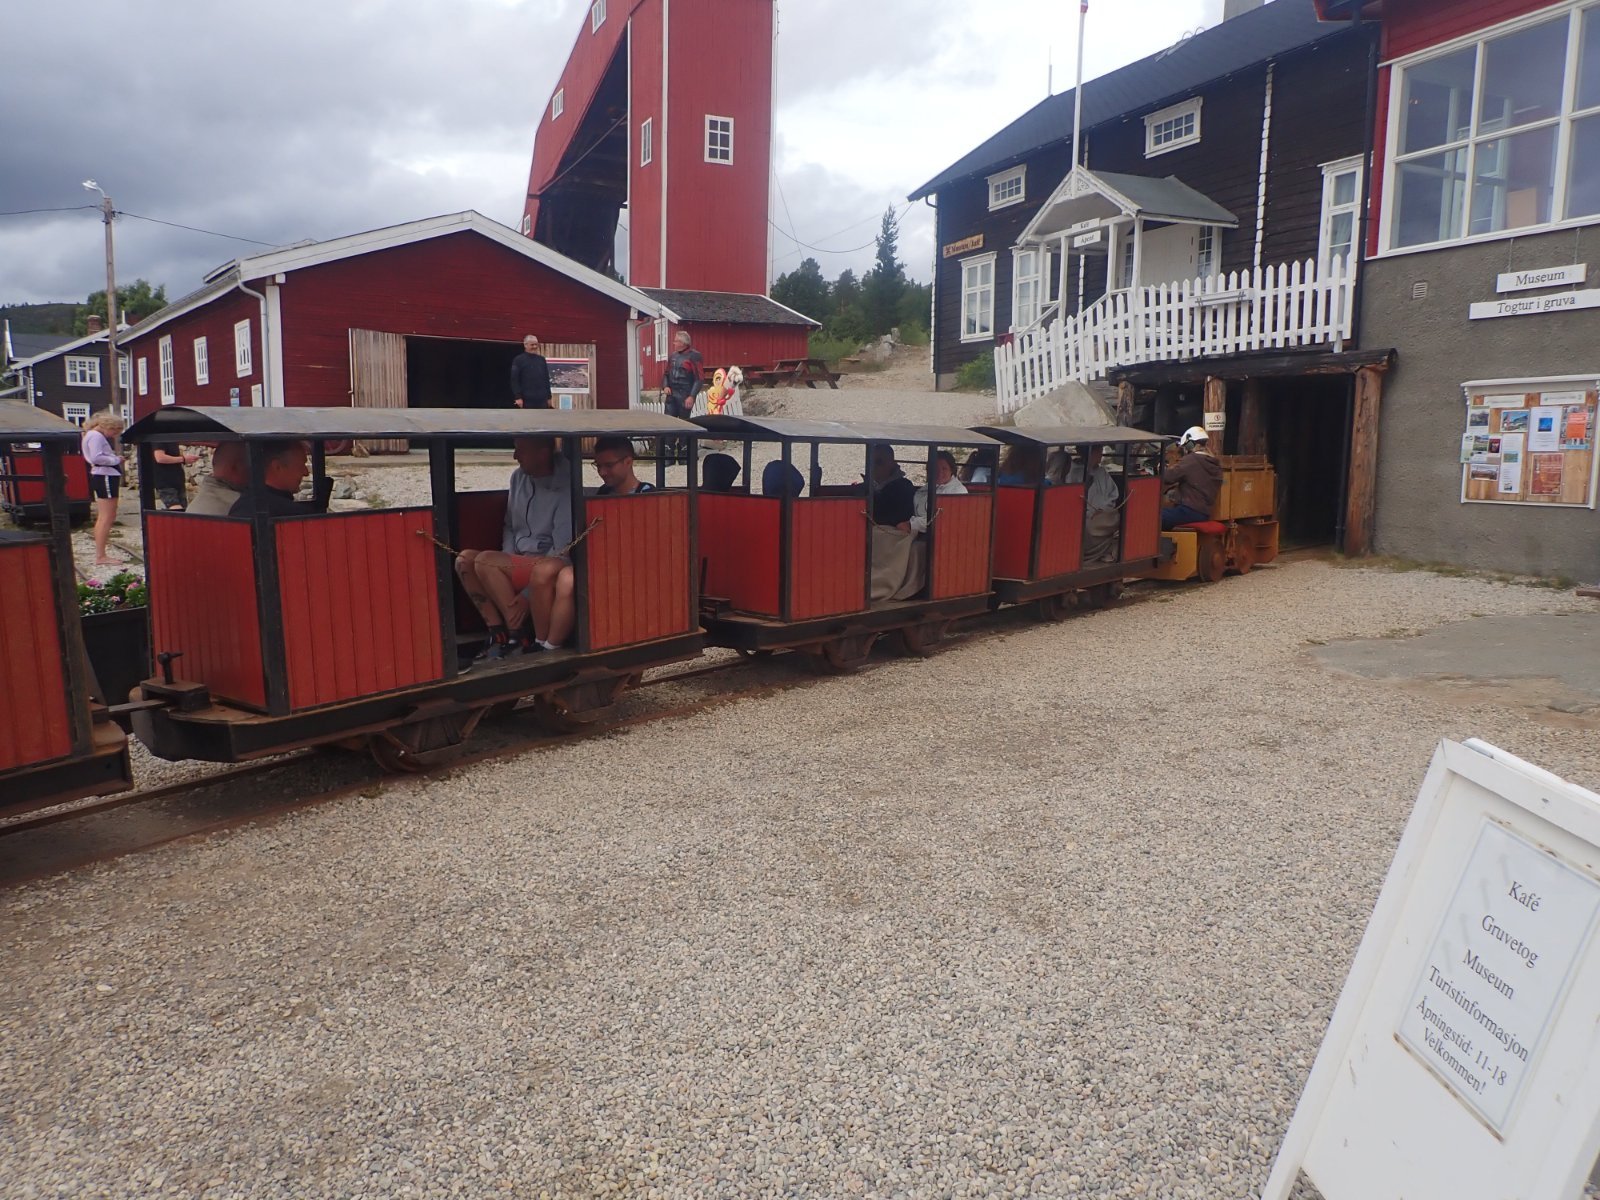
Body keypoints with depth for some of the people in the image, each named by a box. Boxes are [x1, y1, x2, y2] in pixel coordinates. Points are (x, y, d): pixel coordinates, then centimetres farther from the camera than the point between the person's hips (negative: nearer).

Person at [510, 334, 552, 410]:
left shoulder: (541, 359, 15)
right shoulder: (519, 360, 0)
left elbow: (546, 379, 18)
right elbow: (514, 380, -5)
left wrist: (548, 397, 14)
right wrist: (518, 397, -14)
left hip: (542, 399, 5)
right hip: (527, 400, -5)